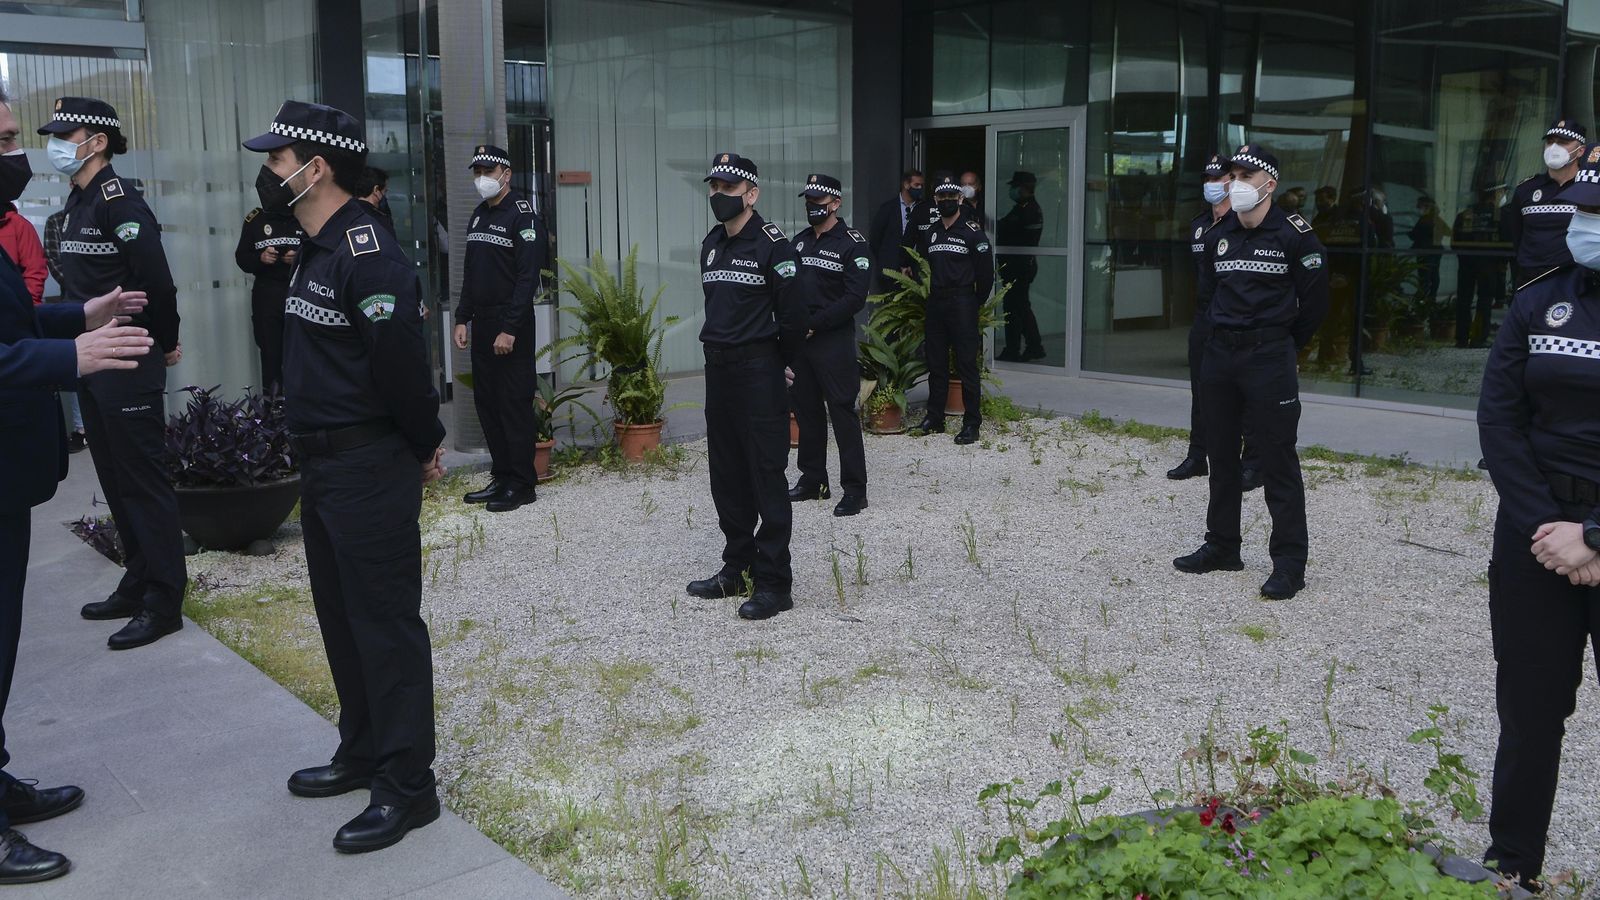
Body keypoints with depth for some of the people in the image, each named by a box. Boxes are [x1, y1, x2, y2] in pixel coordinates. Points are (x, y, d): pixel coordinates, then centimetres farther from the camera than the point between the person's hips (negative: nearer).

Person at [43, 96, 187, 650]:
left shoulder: (119, 202, -16)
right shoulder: (78, 203, 12)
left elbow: (157, 281, -21)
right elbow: (82, 286, 15)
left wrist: (166, 344, -10)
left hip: (130, 365, -9)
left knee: (143, 482, -3)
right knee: (115, 480, 15)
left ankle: (163, 603, 5)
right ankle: (137, 585, 27)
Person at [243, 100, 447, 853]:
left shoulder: (366, 253, -19)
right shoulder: (316, 249, 12)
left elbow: (402, 359, -23)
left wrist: (424, 445, -10)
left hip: (369, 468, -10)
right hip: (322, 462, 10)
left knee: (386, 622, -2)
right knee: (341, 616, 18)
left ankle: (407, 785, 8)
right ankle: (362, 752, 33)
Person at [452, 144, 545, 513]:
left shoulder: (523, 216, -10)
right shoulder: (478, 216, 15)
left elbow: (528, 278, -16)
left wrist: (510, 329, -21)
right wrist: (462, 319, 13)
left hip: (510, 327, -8)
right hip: (480, 325, 8)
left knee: (515, 403, -5)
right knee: (486, 402, 10)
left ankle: (522, 484, 2)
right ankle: (501, 478, 19)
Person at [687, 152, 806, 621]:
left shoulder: (772, 245, -11)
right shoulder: (711, 245, 14)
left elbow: (792, 313, -11)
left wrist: (782, 361, 0)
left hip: (758, 371, -8)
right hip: (718, 368, 8)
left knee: (766, 474, -5)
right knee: (726, 475, 13)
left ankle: (774, 582, -1)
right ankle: (737, 568, 24)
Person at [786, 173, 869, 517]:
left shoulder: (852, 244, -7)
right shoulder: (799, 242, 14)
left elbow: (855, 299, -14)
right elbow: (787, 288, 16)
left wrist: (814, 323, -17)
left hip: (834, 342, -7)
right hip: (800, 340, 7)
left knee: (842, 413, -6)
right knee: (807, 410, 12)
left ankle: (855, 489, -1)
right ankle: (812, 480, 24)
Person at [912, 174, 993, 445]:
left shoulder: (972, 232, -5)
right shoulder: (930, 233, 13)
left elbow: (986, 271, -4)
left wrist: (976, 303, 1)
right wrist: (927, 294, 15)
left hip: (962, 304, -6)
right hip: (935, 305, 6)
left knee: (966, 365, -5)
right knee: (936, 364, 11)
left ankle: (972, 423, -2)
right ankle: (934, 418, 20)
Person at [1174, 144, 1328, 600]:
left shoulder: (1293, 235, -8)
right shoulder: (1217, 236, 9)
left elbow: (1314, 300, -1)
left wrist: (1285, 343, 6)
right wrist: (1226, 332, 15)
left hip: (1269, 360, -6)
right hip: (1219, 356, 6)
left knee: (1278, 462, -4)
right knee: (1221, 456, 14)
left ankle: (1289, 562, 2)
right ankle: (1221, 547, 26)